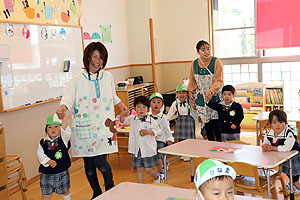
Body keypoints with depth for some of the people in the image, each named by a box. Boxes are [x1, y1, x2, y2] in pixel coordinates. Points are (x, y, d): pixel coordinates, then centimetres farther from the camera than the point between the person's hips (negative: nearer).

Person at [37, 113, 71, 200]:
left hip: (62, 173, 0)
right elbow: (40, 155, -6)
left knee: (65, 191, 21)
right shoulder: (43, 142, -3)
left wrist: (63, 116, -36)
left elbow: (65, 129, -26)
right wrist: (49, 161, -22)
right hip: (46, 174, 1)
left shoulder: (63, 138, -9)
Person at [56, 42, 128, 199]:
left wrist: (122, 106, 22)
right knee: (89, 164, 8)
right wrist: (63, 108, -34)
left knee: (100, 162, -8)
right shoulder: (78, 78, -3)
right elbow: (68, 97, -15)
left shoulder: (107, 76, 8)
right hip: (84, 126, -1)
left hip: (103, 126, 1)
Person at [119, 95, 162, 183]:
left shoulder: (151, 120, -5)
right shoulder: (132, 119, 3)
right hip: (136, 149, 3)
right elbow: (123, 122, -3)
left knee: (148, 169, 5)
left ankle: (157, 178, 34)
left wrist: (148, 132, -17)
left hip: (148, 149, -3)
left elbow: (158, 131, -1)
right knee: (139, 169, 11)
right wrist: (122, 116, -26)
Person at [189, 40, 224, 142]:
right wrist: (191, 93, 10)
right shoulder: (194, 63, 4)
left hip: (214, 96, -4)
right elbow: (192, 81, 16)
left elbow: (219, 81, -15)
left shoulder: (216, 62, -9)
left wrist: (211, 91, -29)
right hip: (201, 98, 4)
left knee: (215, 123, -8)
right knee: (206, 123, 7)